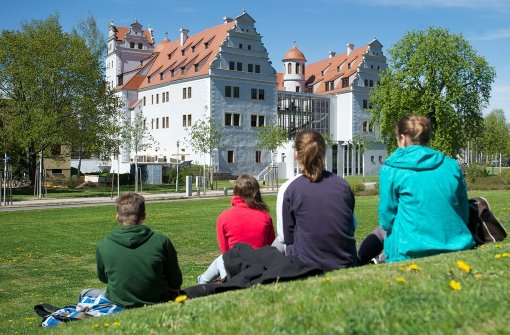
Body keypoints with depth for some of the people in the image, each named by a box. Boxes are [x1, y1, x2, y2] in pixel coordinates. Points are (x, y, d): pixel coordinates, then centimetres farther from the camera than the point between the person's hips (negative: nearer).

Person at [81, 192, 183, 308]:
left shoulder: (103, 246, -16)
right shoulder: (161, 241, -19)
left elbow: (103, 278, 5)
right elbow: (176, 283, -8)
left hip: (120, 307, 0)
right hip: (159, 302, 0)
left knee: (85, 293, 27)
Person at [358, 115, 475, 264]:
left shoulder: (391, 169, -5)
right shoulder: (452, 165, 6)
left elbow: (387, 220, -1)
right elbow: (464, 215, 10)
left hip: (412, 254, -5)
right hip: (457, 249, 5)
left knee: (382, 232, 29)